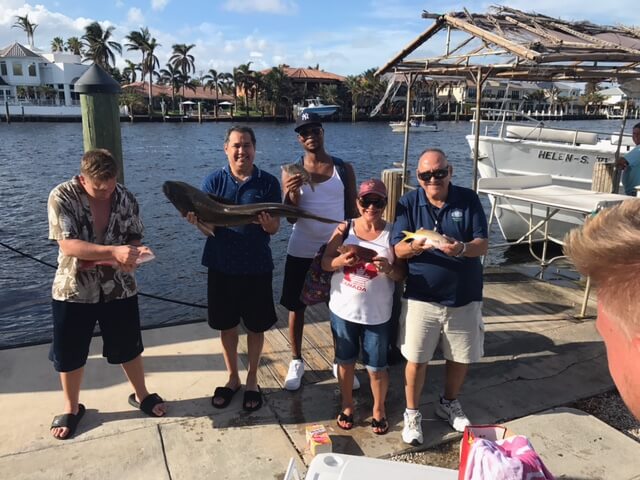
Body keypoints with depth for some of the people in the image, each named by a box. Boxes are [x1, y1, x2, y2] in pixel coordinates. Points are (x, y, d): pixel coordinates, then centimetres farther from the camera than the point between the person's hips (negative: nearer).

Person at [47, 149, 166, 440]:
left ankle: (141, 395, 37)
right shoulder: (61, 197, -16)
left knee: (128, 347, 15)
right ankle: (71, 408, 36)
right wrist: (114, 251, -35)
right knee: (69, 352, 13)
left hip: (119, 287, 2)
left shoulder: (125, 198, -7)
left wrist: (130, 256, -23)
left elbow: (135, 239, 0)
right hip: (73, 289, -1)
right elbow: (68, 244, -24)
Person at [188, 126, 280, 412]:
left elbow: (275, 228, -7)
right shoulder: (213, 181, -2)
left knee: (256, 325, 10)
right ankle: (232, 378, 34)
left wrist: (268, 224, -31)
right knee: (227, 324, 14)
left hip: (257, 266, -1)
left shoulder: (268, 182, -5)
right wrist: (197, 221, -29)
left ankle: (252, 380, 31)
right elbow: (209, 227, -6)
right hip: (222, 265, 1)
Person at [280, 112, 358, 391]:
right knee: (296, 308, 9)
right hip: (301, 251, 0)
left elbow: (352, 210, 4)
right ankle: (296, 362, 27)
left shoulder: (343, 168, 0)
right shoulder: (291, 171, -2)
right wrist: (292, 192, -28)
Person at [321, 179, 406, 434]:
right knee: (345, 361, 17)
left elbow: (402, 274, -5)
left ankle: (379, 409, 34)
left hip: (377, 314, -1)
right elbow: (325, 262, -3)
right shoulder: (344, 229, -2)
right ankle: (347, 405, 39)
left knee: (377, 367, 10)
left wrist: (388, 269, -27)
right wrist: (340, 261, -23)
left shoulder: (392, 233, -6)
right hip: (343, 309, 2)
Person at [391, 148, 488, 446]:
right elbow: (397, 250, -9)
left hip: (464, 297, 2)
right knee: (416, 359, 6)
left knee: (461, 357, 16)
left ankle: (449, 404, 42)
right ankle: (412, 414, 28)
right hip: (420, 298, -1)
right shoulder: (409, 203, -5)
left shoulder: (468, 200, -4)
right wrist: (414, 247, -32)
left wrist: (462, 248, -30)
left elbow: (483, 244, -8)